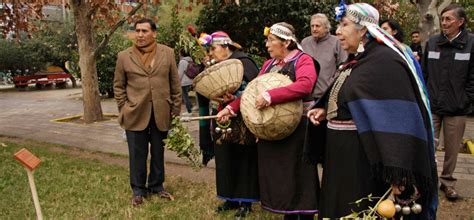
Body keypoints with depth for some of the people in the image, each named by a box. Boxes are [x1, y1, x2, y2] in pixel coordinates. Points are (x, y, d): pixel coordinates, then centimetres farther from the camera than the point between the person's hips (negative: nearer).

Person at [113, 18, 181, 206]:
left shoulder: (167, 53, 2)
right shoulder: (124, 56, 0)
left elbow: (175, 83, 5)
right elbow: (118, 86, 6)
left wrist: (176, 109, 2)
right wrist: (124, 109, 0)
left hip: (161, 113, 1)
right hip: (135, 114, -1)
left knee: (158, 153, 13)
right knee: (137, 155, 7)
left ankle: (156, 186, 30)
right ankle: (138, 190, 22)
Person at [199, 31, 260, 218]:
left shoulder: (243, 62, -10)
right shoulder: (216, 66, 13)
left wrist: (235, 99, -26)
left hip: (242, 123, -7)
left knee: (243, 160, 2)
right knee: (225, 160, 11)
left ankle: (245, 201, 16)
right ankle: (231, 198, 26)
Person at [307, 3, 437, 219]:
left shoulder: (384, 62, -18)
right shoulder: (358, 60, 11)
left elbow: (399, 121, -25)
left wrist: (398, 176, -30)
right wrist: (326, 112, 6)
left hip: (366, 158, -9)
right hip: (345, 157, 9)